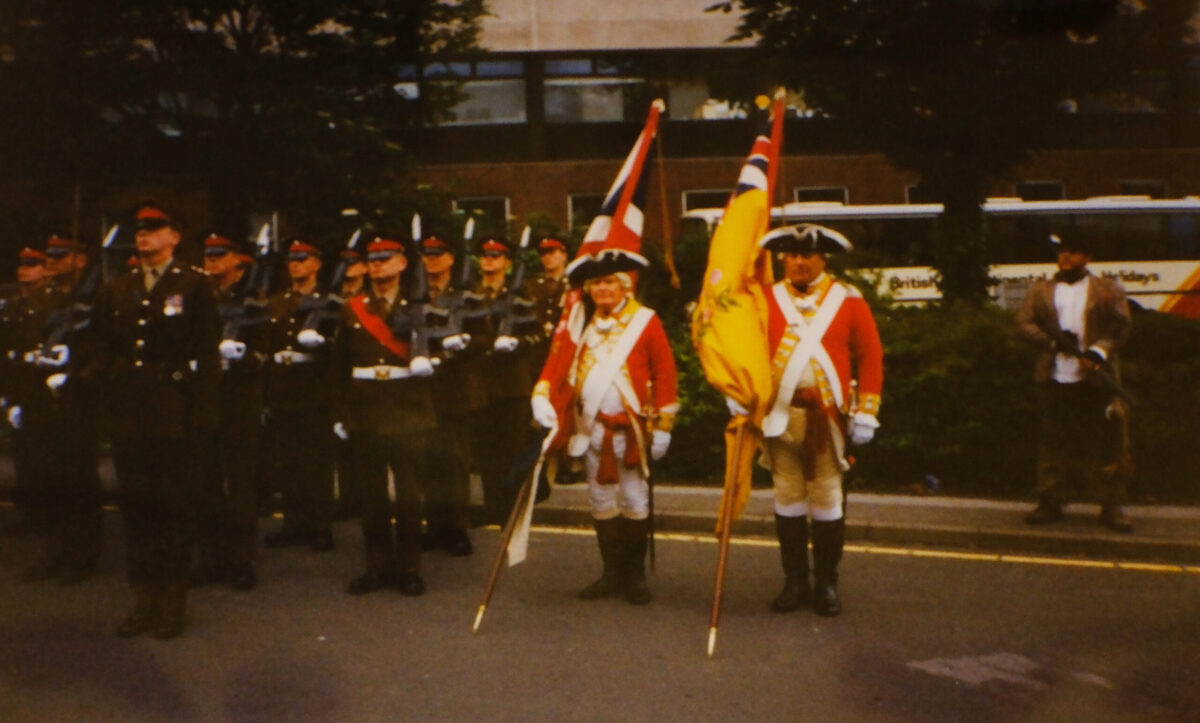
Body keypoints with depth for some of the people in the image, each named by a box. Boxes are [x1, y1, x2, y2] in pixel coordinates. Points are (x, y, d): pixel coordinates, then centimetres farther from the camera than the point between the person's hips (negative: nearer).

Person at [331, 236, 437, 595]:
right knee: (371, 491, 4)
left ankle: (409, 568, 9)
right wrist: (340, 413, 4)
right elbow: (340, 364, 9)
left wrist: (425, 359, -22)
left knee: (409, 489, 0)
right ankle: (378, 566, 14)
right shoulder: (352, 309, 10)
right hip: (365, 411, 2)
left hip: (406, 408, -2)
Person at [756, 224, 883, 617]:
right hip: (780, 415, 1)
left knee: (827, 497, 5)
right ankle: (795, 581, 18)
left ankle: (826, 583, 16)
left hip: (828, 416, -1)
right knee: (788, 496, 7)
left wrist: (866, 411, -3)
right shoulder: (766, 300, 3)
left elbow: (870, 356, 2)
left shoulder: (848, 300, 2)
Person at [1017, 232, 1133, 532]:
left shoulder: (1109, 290, 9)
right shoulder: (1040, 290, 14)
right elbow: (1023, 324, 6)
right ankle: (1049, 503, 13)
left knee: (1104, 442, -2)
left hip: (1094, 380, -2)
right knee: (1052, 442, 5)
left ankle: (1112, 506, 5)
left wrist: (1098, 352, -16)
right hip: (1053, 380, 2)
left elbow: (1121, 328, 1)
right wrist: (1052, 339, -11)